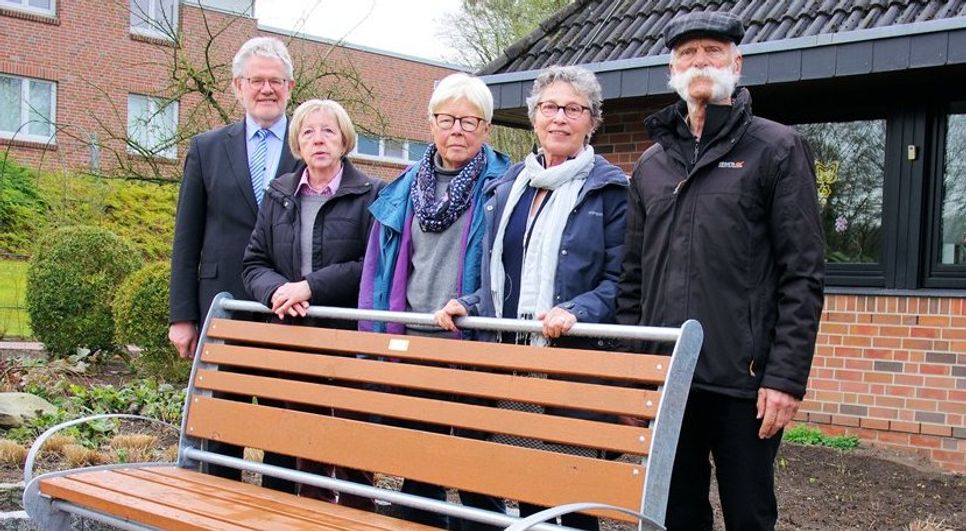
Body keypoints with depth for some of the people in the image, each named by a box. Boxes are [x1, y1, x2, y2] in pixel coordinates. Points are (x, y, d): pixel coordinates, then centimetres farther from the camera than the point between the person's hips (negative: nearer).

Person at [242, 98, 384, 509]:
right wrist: (276, 290, -11)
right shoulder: (279, 195, 13)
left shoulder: (370, 194, -2)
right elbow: (254, 262, 11)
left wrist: (311, 286, -16)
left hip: (350, 340, -4)